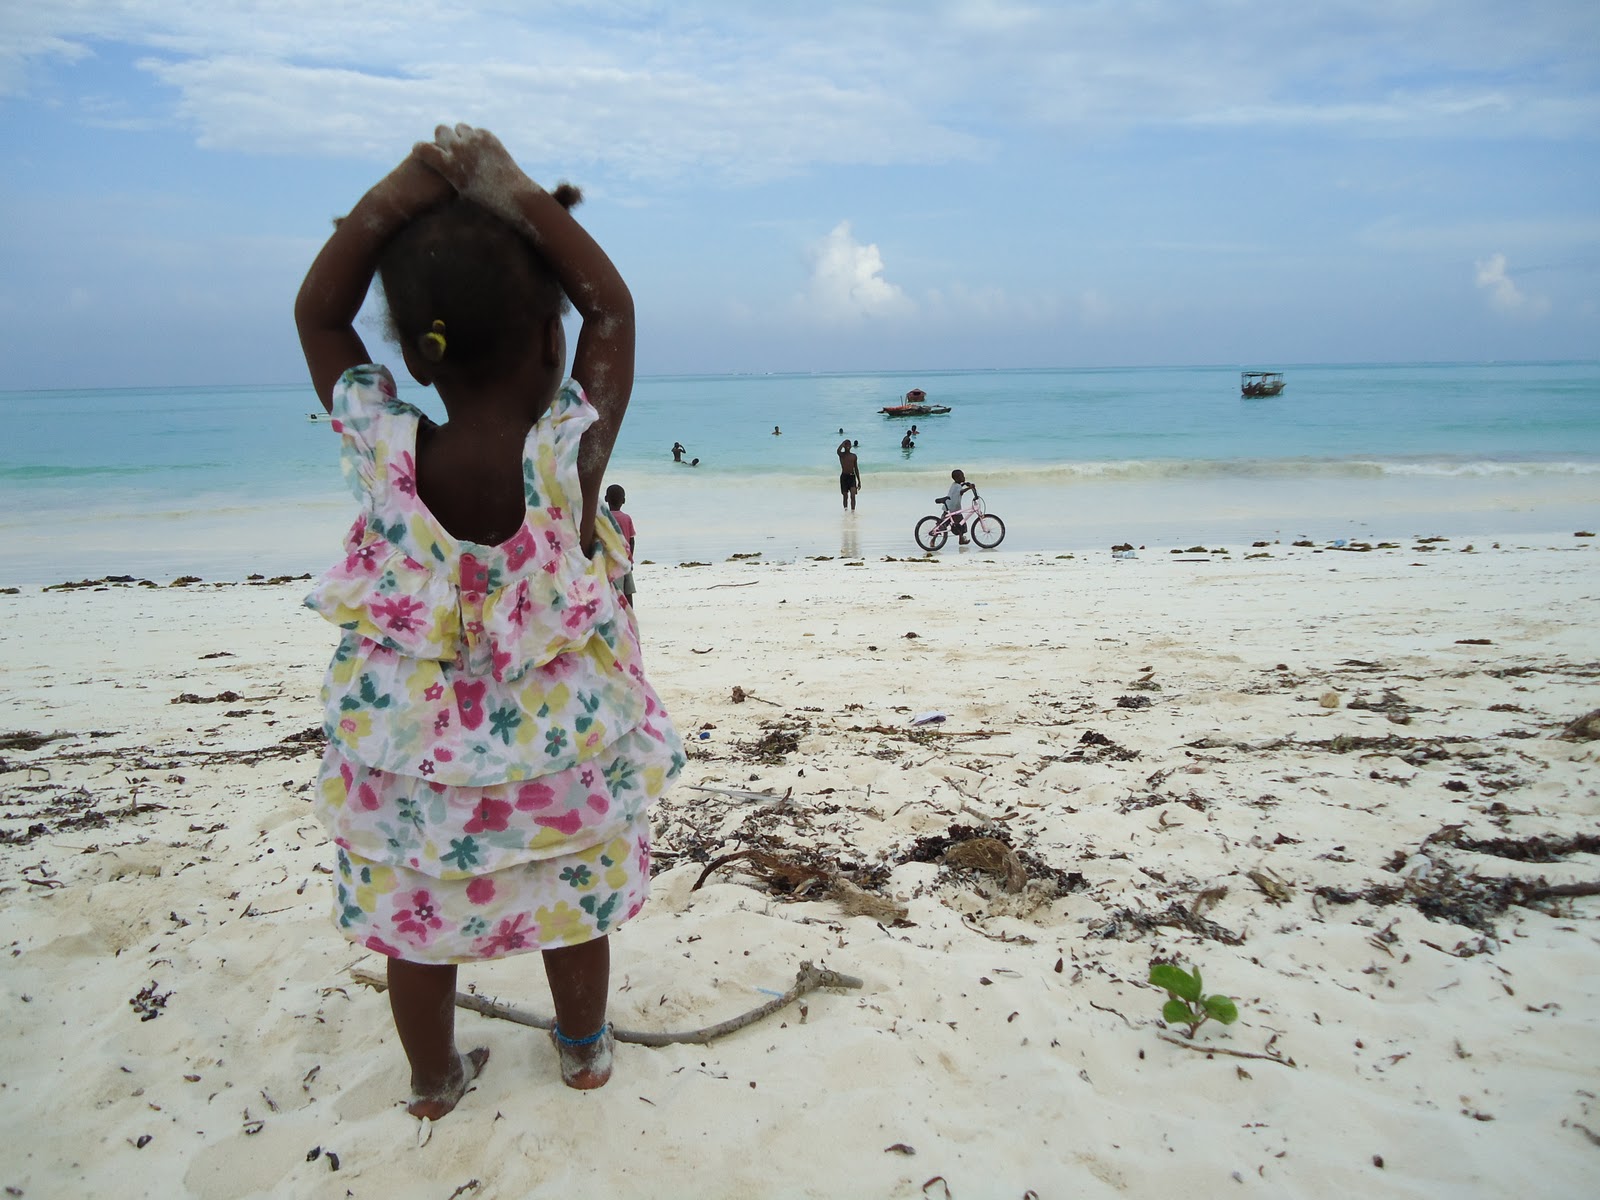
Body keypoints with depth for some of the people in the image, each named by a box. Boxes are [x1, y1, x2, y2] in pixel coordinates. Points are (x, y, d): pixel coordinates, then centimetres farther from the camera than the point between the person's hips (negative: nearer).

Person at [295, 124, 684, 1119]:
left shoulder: (381, 453, -21)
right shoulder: (570, 453, -25)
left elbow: (318, 312, -3)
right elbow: (613, 306, -10)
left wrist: (405, 190, -9)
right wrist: (513, 190, -8)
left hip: (410, 760, 1)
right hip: (560, 755, 0)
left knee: (414, 921, 24)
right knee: (575, 905, 25)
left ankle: (436, 1080, 46)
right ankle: (585, 1049, 48)